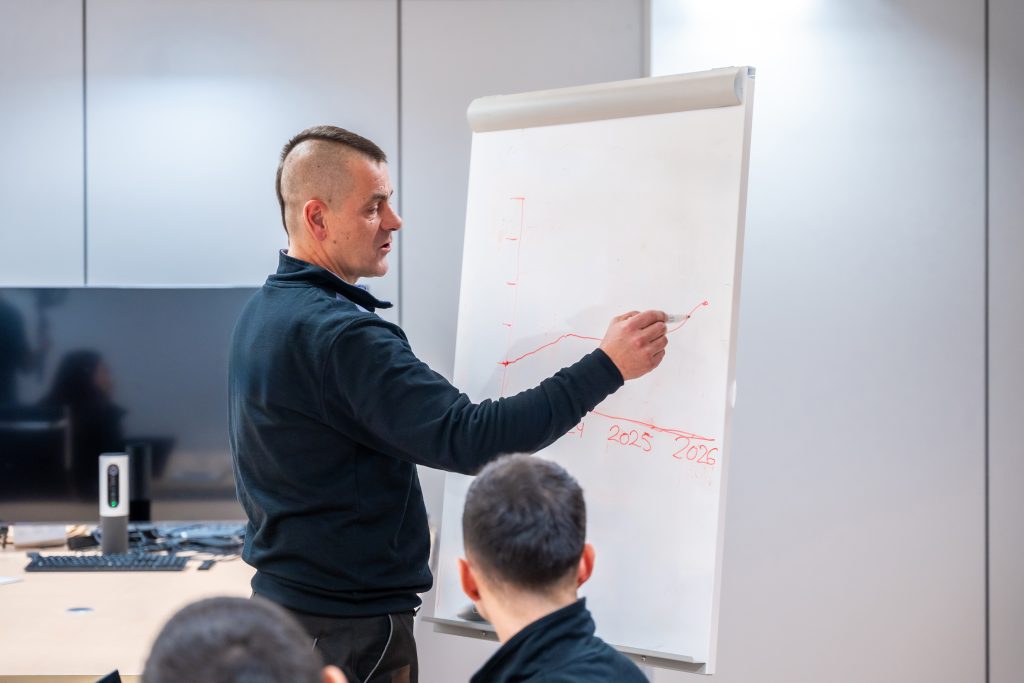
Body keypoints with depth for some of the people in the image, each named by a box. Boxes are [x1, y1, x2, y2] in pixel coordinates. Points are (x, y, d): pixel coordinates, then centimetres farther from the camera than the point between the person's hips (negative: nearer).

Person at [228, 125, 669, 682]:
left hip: (282, 594, 9)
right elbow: (470, 439, -31)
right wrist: (607, 366, -26)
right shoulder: (339, 334, -25)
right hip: (350, 624, -9)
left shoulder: (262, 312, 7)